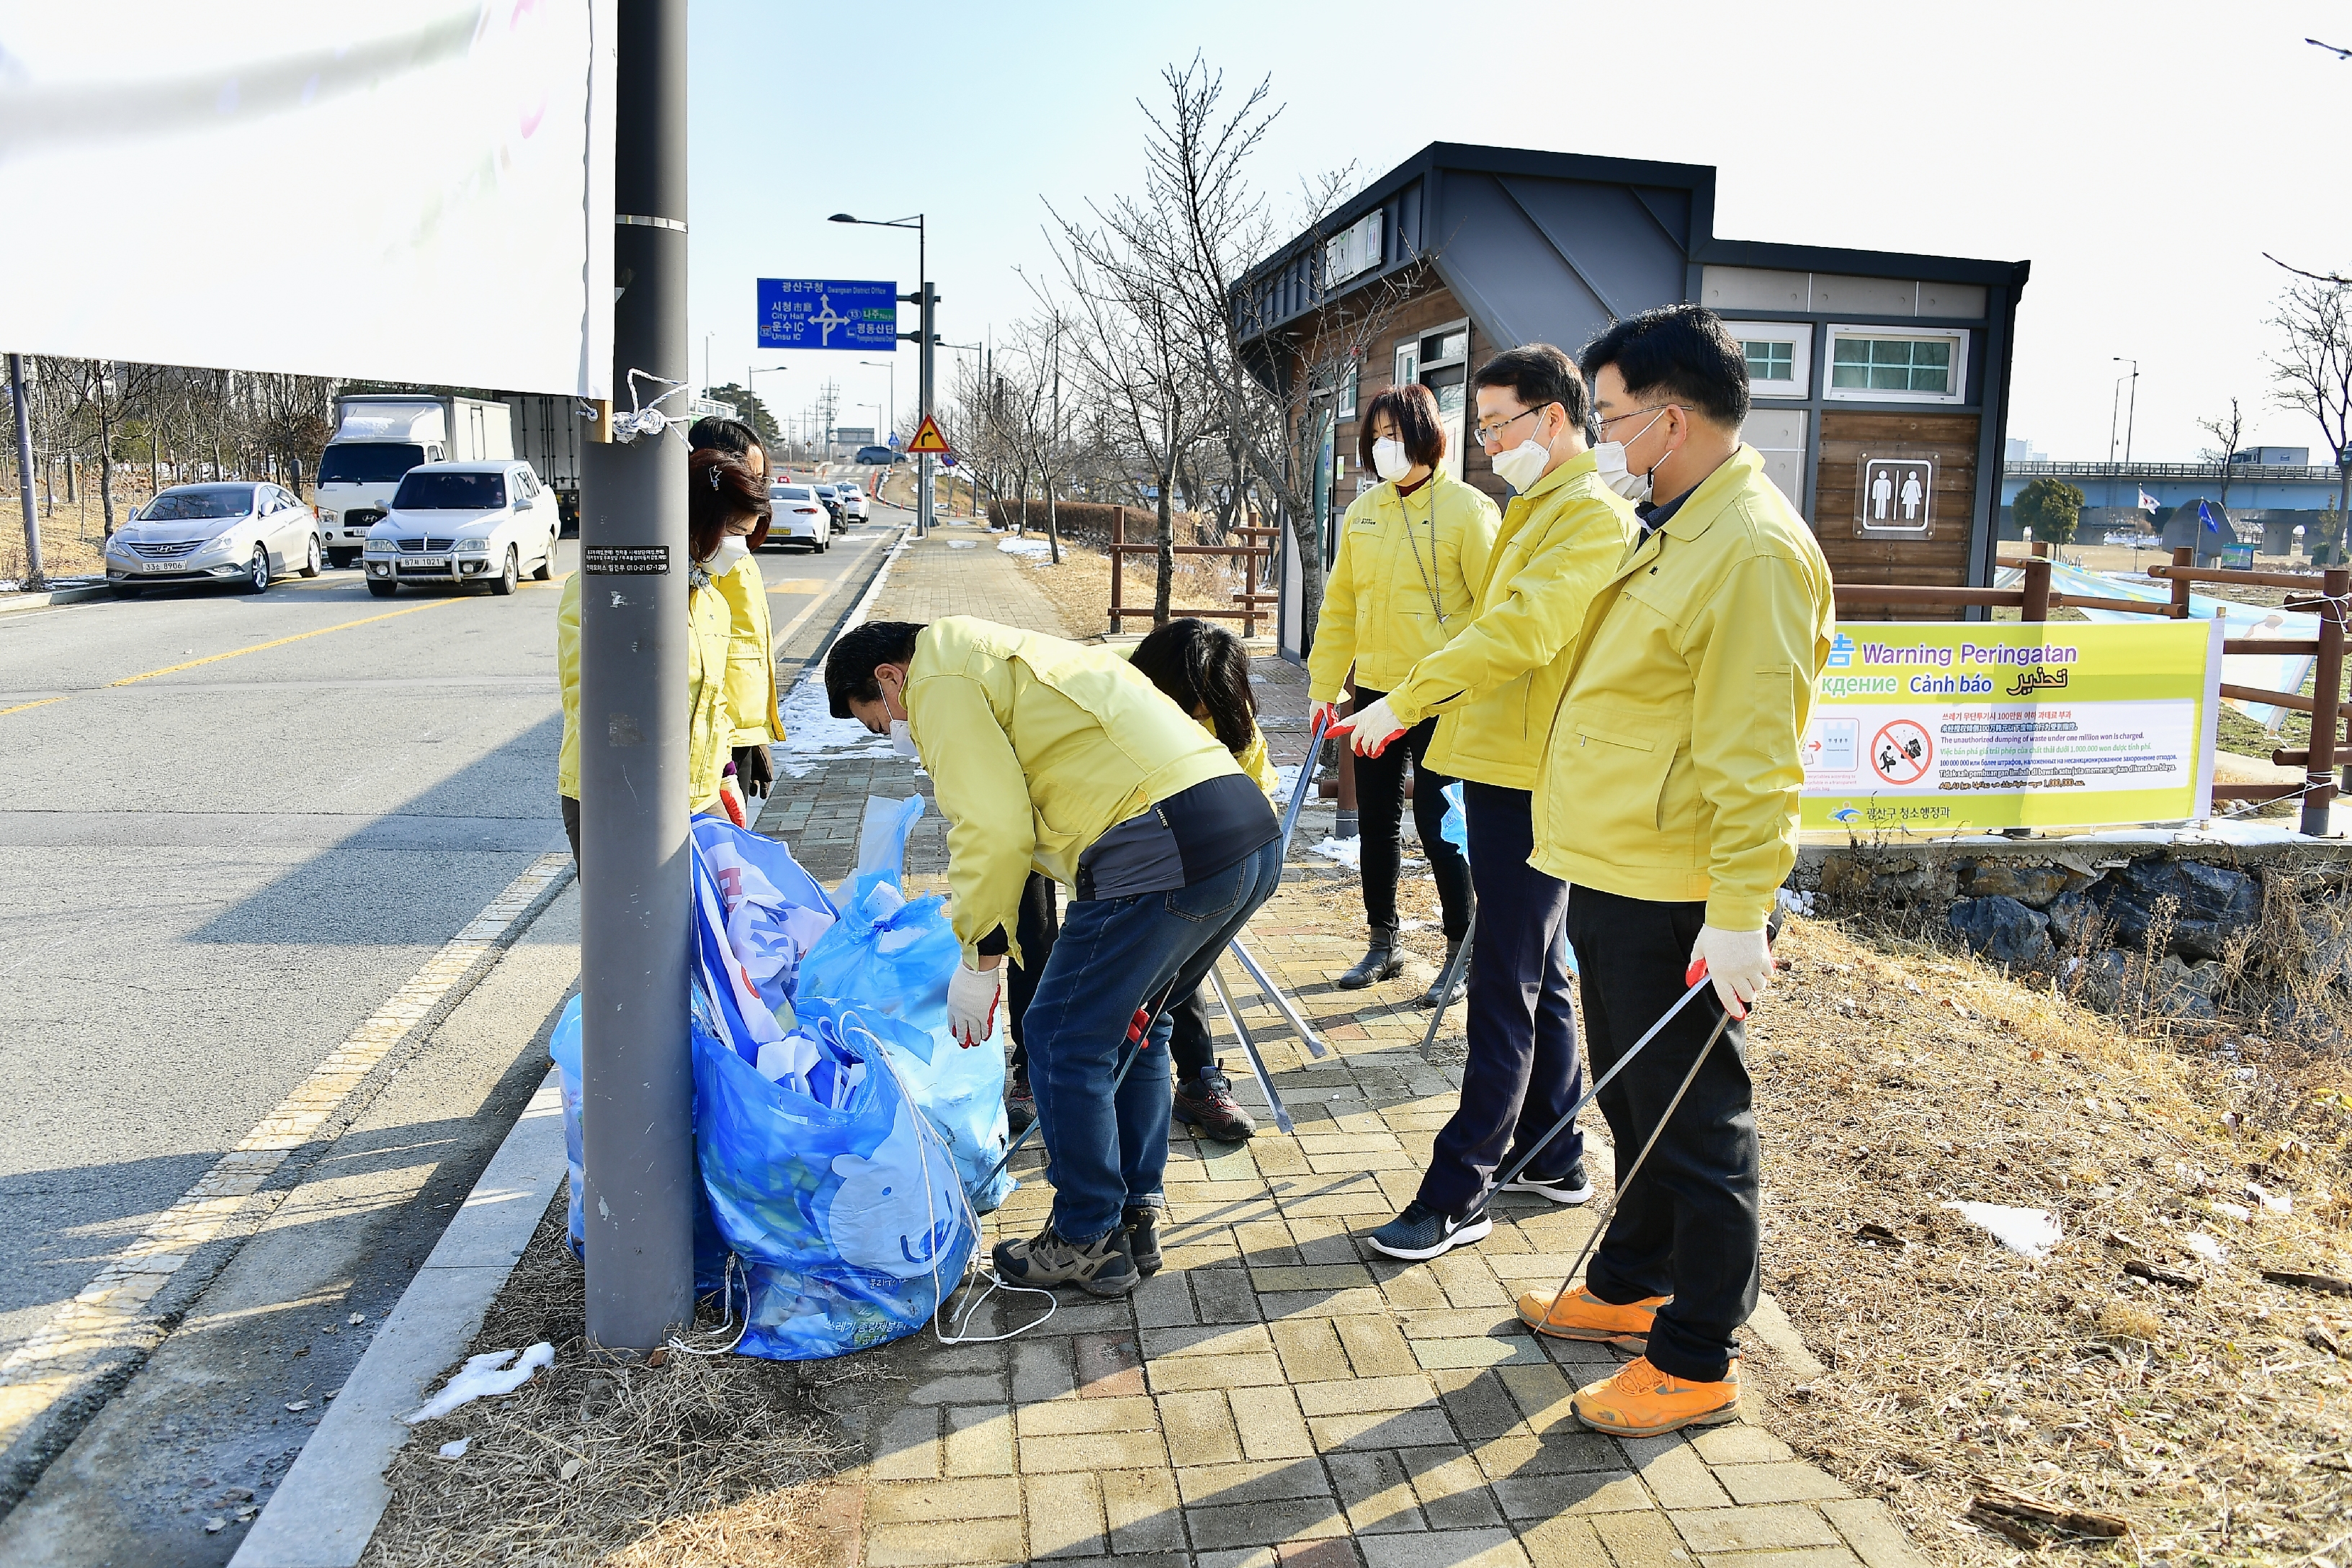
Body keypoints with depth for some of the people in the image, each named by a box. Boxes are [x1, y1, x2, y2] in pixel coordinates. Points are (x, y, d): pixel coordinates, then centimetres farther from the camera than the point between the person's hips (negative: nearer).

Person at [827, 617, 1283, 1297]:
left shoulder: (941, 681, 3)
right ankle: (1136, 1219, 34)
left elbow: (995, 826, -9)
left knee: (1064, 1040, 6)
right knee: (1133, 1026, 25)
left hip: (1166, 853, -10)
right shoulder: (1009, 657, 33)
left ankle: (1088, 1242, 19)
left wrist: (979, 956, 2)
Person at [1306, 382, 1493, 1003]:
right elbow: (1340, 604, 13)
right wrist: (1324, 684, 9)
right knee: (1375, 821, 13)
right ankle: (1383, 944, 28)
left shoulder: (1466, 508, -8)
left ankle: (1462, 951, 16)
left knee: (1438, 824, -1)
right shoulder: (1362, 512, 8)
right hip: (1374, 690, 6)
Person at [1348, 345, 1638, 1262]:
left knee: (1505, 992, -5)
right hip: (1506, 771, 10)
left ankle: (1458, 1194, 1)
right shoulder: (1537, 508, 19)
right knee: (1538, 977, 17)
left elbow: (1520, 632, -27)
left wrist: (1405, 701, -28)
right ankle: (1553, 1159, 29)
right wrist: (1433, 707, 15)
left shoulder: (1591, 515, -14)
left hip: (1530, 783, -10)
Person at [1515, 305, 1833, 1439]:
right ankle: (1631, 1287, 39)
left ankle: (1695, 1363, 17)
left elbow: (1753, 753, -23)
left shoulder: (1751, 549, -19)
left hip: (1673, 896, -10)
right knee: (1631, 1099, 22)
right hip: (1610, 871, 10)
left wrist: (1739, 916, -24)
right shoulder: (1662, 528, 13)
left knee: (1693, 1124, 3)